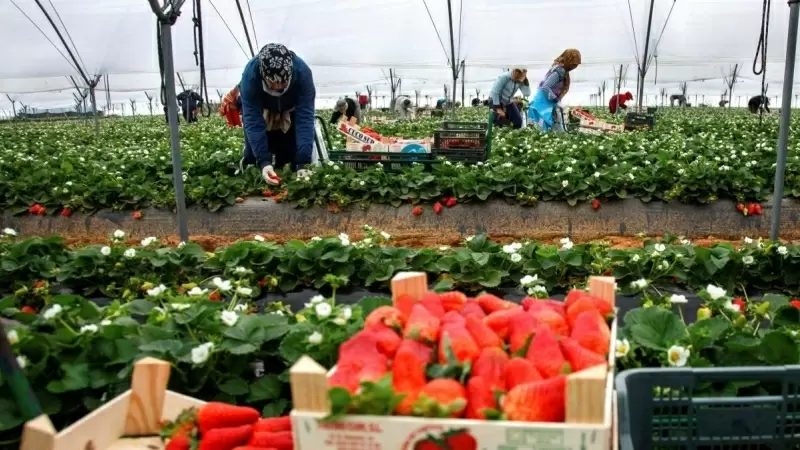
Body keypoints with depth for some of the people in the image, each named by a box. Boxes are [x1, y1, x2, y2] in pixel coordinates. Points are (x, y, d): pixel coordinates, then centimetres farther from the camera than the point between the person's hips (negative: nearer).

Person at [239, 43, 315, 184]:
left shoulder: (302, 72, -39)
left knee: (289, 159, -2)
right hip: (259, 112, 0)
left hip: (290, 113, 0)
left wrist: (303, 162, -47)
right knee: (252, 157, -3)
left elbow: (305, 118, -38)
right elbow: (252, 120, -38)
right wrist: (263, 161, -49)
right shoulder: (251, 74, -39)